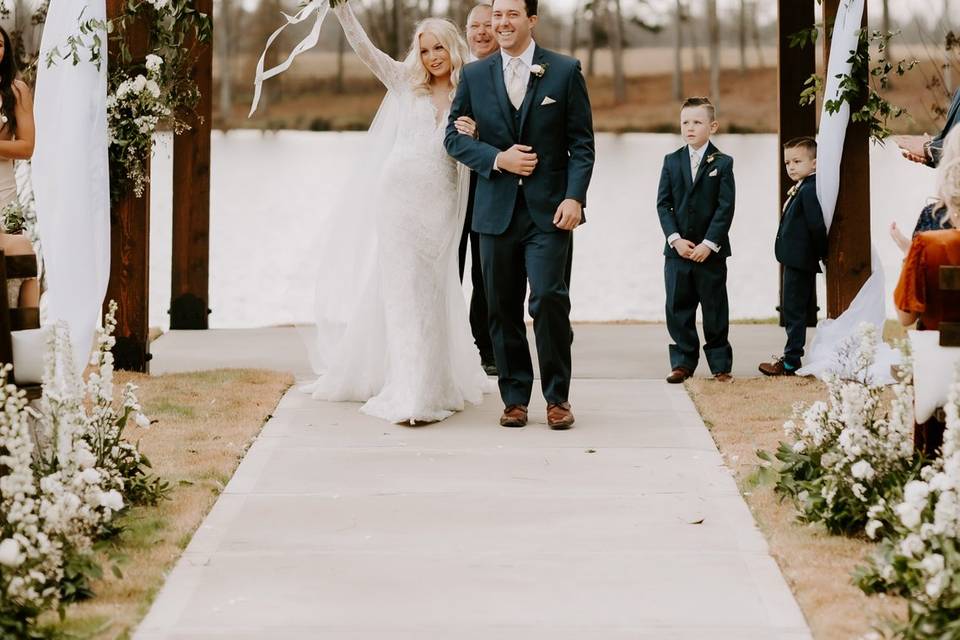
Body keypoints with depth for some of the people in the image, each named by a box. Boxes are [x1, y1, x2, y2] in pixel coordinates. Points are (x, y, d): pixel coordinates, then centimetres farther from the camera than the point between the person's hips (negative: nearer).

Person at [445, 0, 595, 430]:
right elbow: (454, 136, 8)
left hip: (549, 210, -3)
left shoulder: (565, 71, 3)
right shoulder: (474, 76, 9)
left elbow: (581, 143, 1)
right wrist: (497, 159, -8)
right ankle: (515, 398, 15)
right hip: (496, 211, 3)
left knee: (549, 297, -12)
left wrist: (574, 196, -11)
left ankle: (557, 397, 2)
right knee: (503, 307, 5)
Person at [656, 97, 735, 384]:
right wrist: (675, 239, -10)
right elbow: (663, 204, 3)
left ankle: (720, 365, 11)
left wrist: (709, 243, -13)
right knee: (678, 309, 3)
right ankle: (683, 363, 12)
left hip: (711, 251, -2)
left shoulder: (722, 163, 0)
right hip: (677, 250, 2)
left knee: (715, 310, 3)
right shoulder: (671, 161, 7)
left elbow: (726, 207, -5)